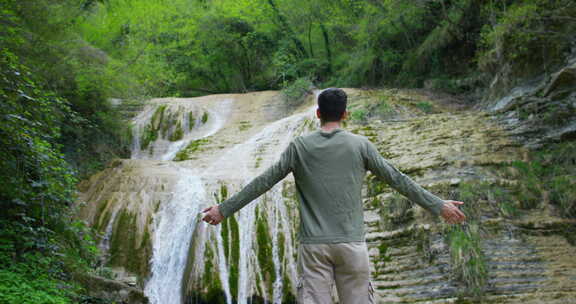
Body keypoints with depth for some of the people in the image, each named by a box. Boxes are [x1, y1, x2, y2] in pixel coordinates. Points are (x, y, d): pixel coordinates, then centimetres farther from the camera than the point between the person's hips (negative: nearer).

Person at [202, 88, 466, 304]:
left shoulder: (300, 146, 2)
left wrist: (224, 209, 12)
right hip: (351, 244, 0)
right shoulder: (360, 145, 1)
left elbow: (263, 182, 3)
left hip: (312, 245, 0)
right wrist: (439, 206, 13)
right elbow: (397, 179, 4)